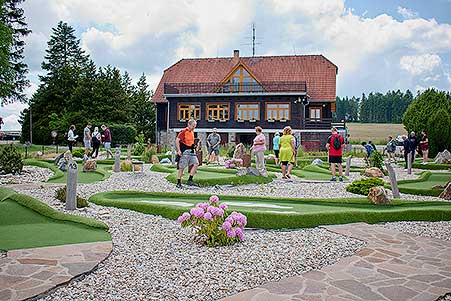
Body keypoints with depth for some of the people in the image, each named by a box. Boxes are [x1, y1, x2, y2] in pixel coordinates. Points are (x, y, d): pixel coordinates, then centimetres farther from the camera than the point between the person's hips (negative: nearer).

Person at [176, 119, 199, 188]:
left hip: (191, 151, 8)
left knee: (196, 163, -5)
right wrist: (179, 150, -18)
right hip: (184, 152, -8)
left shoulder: (192, 132, 14)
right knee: (182, 167, -1)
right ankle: (179, 183, 9)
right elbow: (177, 140, -14)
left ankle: (190, 180, 0)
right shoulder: (183, 131, -11)